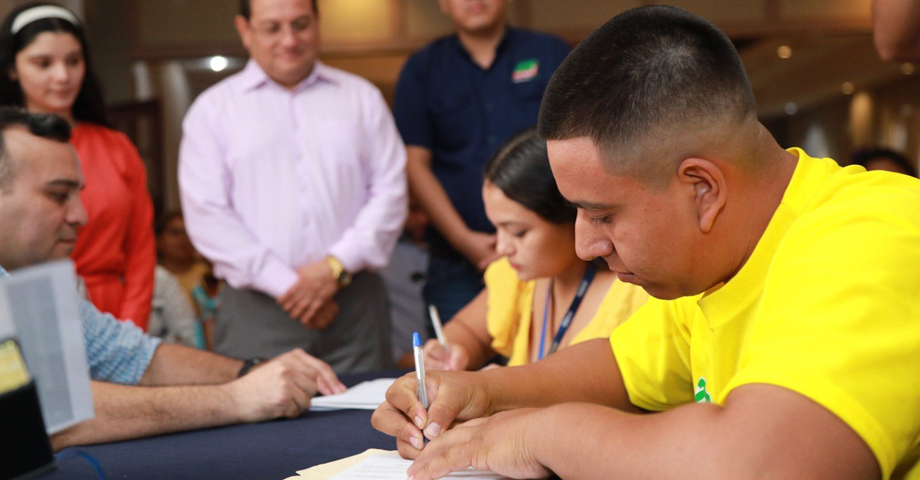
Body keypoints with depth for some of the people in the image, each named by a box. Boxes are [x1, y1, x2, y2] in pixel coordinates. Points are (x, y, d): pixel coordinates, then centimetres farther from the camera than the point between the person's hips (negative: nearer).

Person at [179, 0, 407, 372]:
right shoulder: (213, 109, 8)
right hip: (256, 310, -1)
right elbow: (207, 217, -1)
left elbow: (390, 194, 6)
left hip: (355, 303, 2)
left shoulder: (362, 98, 13)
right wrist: (284, 284, -10)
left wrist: (337, 266, -8)